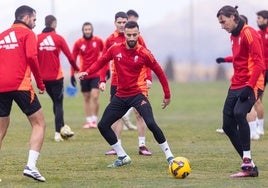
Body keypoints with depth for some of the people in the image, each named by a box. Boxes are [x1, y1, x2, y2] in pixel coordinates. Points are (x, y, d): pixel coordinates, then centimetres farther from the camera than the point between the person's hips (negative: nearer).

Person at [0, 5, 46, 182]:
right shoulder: (27, 33, 4)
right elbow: (31, 57, -11)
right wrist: (40, 83, -4)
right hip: (20, 85, -6)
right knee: (39, 124, 3)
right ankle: (31, 165, -13)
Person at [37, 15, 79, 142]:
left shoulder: (37, 38, 0)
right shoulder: (58, 38, -6)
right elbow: (70, 56, -7)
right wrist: (76, 69, 8)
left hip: (43, 77, 3)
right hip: (56, 76, -3)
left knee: (56, 101, 19)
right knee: (58, 103, 3)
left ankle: (62, 127, 25)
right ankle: (58, 132, -4)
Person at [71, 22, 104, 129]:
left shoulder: (98, 41, -2)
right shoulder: (78, 43, -2)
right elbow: (73, 59, 2)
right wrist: (72, 75, -1)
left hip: (96, 74, -2)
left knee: (95, 96, -12)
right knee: (86, 98, 7)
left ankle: (94, 120, -5)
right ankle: (88, 121, 14)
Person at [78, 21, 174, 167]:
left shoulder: (143, 53, -12)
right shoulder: (115, 49, -3)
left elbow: (159, 72, -3)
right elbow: (101, 62, 12)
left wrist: (167, 95, 0)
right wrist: (87, 72, -4)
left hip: (137, 95, -5)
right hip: (120, 97, 5)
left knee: (151, 124, -25)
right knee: (103, 126, 5)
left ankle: (169, 156, -10)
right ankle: (123, 157, 20)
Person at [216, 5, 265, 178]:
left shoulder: (249, 33, -11)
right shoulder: (234, 36, 16)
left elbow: (258, 63, -18)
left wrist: (250, 86, -24)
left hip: (250, 85, -10)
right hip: (236, 86, 10)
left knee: (239, 113, -32)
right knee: (228, 125, 2)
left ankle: (247, 162, -27)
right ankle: (250, 167, 8)